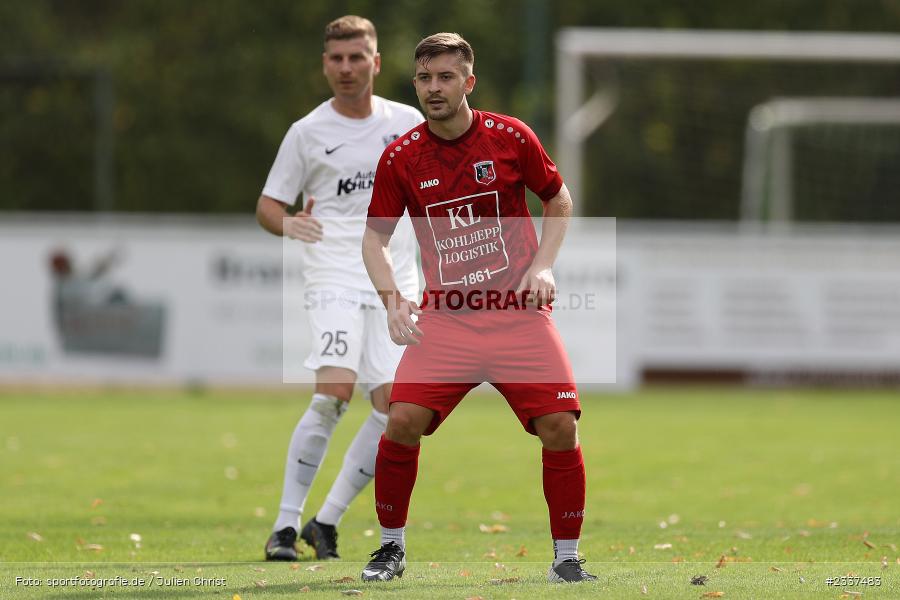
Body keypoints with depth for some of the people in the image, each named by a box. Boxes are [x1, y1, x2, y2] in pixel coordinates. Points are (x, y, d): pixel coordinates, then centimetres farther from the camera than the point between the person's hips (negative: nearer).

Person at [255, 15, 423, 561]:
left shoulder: (408, 122, 9)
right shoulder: (307, 132, 3)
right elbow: (268, 204, 6)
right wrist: (287, 223, -16)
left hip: (397, 284, 4)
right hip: (335, 276, -3)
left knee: (393, 405, -8)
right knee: (334, 391, -22)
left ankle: (327, 521, 5)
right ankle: (286, 523, -14)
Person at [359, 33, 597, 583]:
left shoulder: (511, 138, -2)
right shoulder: (400, 158, -1)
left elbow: (559, 198, 12)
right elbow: (376, 236, 6)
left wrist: (544, 265, -1)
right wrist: (393, 299, -11)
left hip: (519, 312, 0)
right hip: (443, 318, 0)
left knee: (560, 428, -12)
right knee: (403, 421, -15)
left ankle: (566, 555, 5)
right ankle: (392, 548, 5)